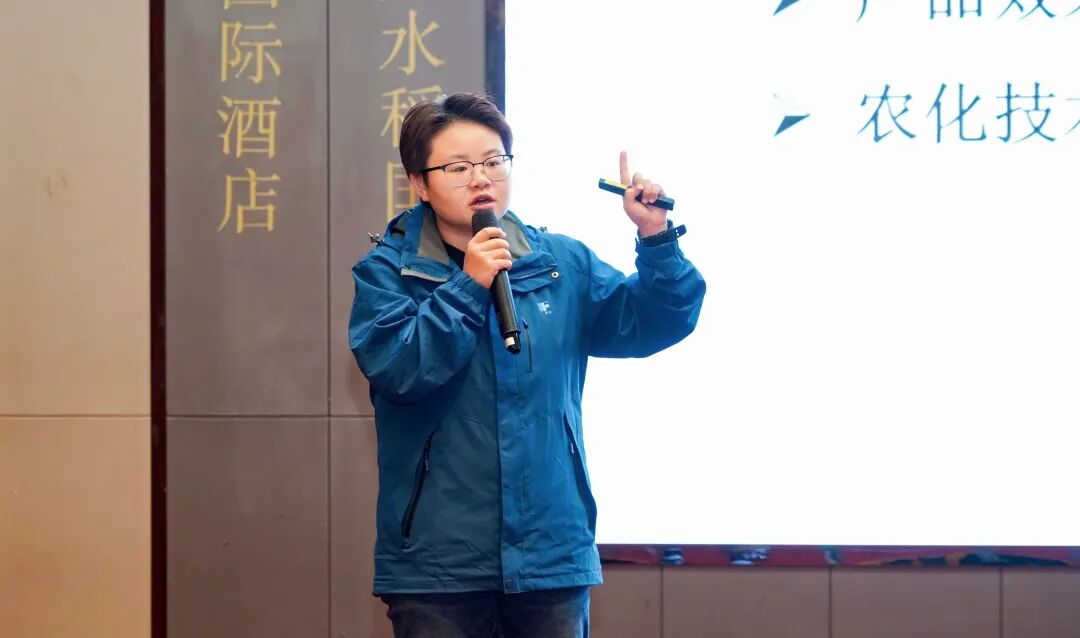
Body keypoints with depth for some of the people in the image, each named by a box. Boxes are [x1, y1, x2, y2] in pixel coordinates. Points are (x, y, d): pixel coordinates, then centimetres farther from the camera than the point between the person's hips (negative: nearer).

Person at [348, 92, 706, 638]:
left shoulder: (563, 264, 8)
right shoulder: (386, 271, -1)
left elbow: (650, 325, 4)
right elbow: (396, 370, -16)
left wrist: (657, 240, -9)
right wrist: (467, 287, -18)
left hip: (552, 549, 3)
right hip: (437, 558, -3)